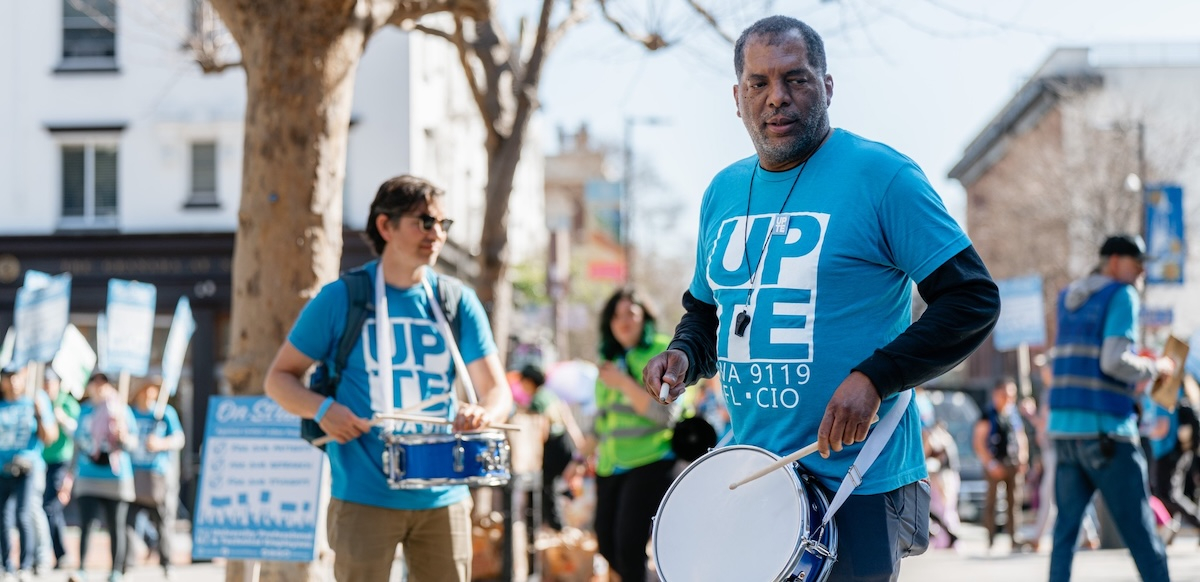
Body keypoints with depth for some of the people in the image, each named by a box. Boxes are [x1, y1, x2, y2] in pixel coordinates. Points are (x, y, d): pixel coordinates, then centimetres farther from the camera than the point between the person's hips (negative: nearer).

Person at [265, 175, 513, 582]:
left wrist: (485, 413, -19)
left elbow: (497, 390, 5)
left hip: (442, 498, 3)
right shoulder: (341, 299, -1)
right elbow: (280, 378, 4)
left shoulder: (458, 302, 7)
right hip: (364, 499, -3)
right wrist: (321, 409, -16)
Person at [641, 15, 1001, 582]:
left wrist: (874, 377, -21)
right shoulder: (723, 193, 11)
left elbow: (973, 300, -12)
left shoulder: (879, 175, -9)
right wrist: (685, 354, 2)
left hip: (856, 485, -6)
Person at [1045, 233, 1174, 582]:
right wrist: (1155, 368, 0)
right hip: (1106, 430, -7)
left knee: (1065, 529, 5)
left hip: (1064, 426, 7)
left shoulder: (1067, 298, 17)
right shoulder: (1121, 296, -5)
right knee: (1141, 532, -3)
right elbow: (1114, 363, -14)